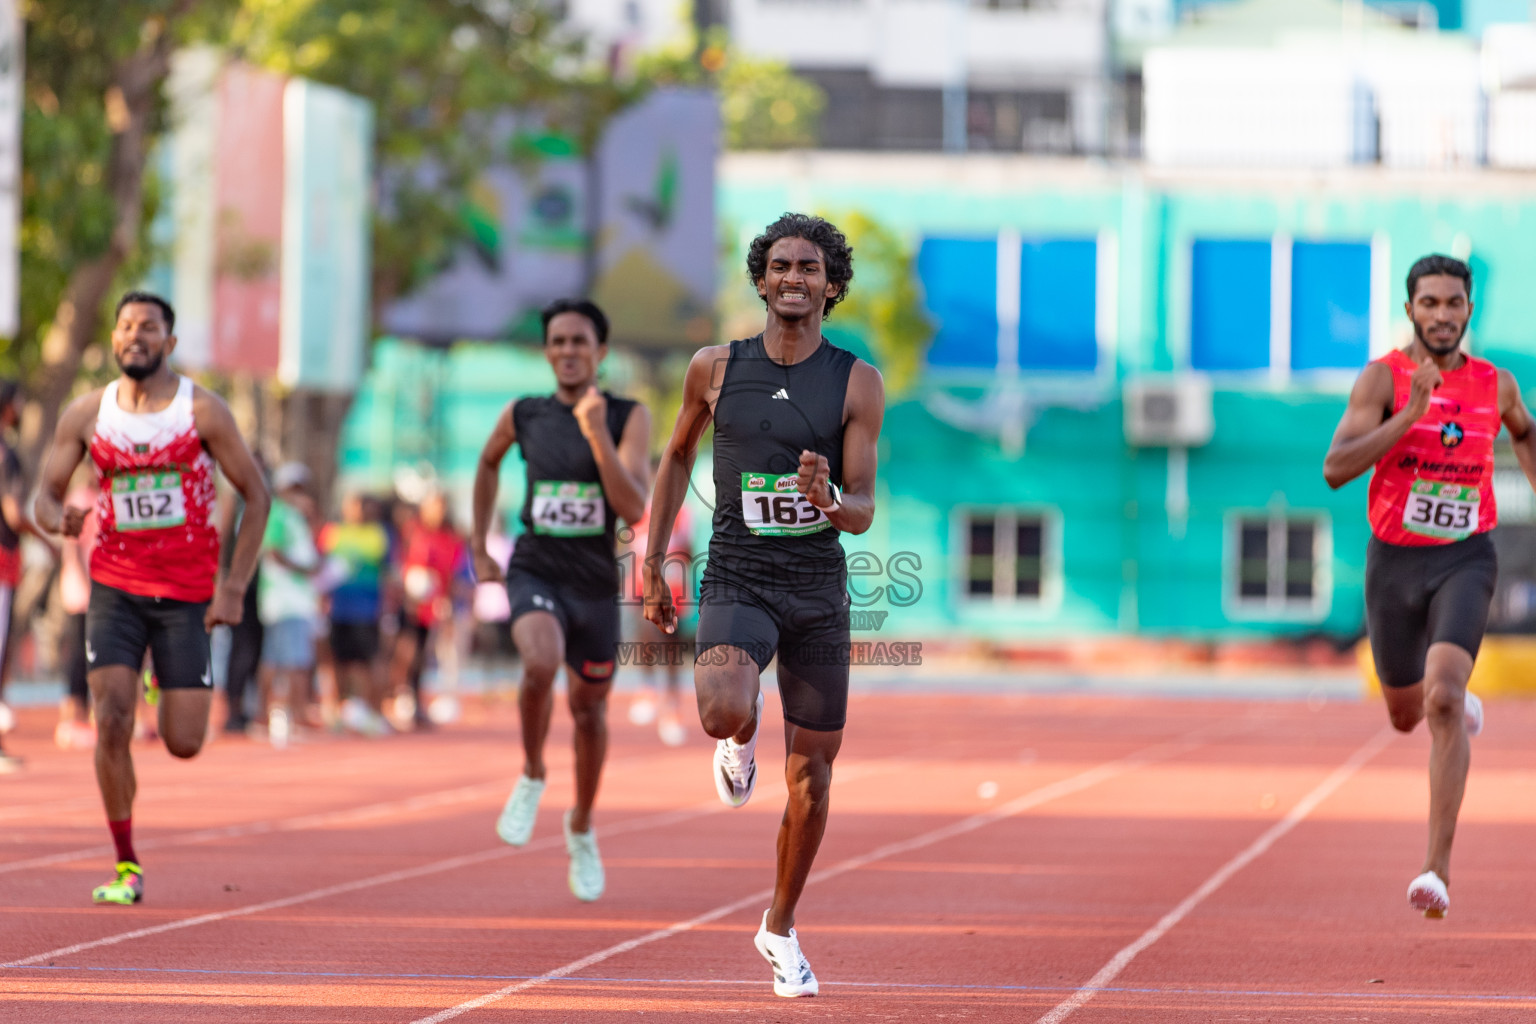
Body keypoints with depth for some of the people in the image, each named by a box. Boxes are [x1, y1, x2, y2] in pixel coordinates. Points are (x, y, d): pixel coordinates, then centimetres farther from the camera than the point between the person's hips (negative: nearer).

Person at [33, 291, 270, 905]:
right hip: (115, 587, 1)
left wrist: (234, 587, -6)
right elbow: (45, 497, 6)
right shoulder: (87, 414, 1)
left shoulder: (202, 412, -6)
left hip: (188, 592, -1)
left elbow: (256, 496, -1)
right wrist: (60, 520, -20)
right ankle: (126, 867, -3)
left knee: (183, 744, -3)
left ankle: (167, 688, 37)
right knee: (111, 722, -15)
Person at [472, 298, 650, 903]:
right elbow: (488, 464, 22)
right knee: (541, 664, -31)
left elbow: (634, 508, -19)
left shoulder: (628, 418, -7)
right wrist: (479, 549, 19)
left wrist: (596, 433, -27)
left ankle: (581, 829, 37)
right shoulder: (523, 416, 0)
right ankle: (532, 775, -4)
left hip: (595, 582, 1)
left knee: (589, 709, 13)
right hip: (534, 573, -1)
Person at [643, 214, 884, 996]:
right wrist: (653, 564, 12)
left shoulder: (857, 383, -3)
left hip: (819, 588, 1)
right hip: (736, 580, -1)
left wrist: (831, 502, -29)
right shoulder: (716, 368, 0)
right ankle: (740, 739, 9)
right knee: (724, 713, -31)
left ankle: (780, 928, 27)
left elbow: (863, 512, -5)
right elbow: (677, 456, 16)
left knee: (812, 771, 7)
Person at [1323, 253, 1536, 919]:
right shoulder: (1382, 378, -8)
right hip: (1393, 562, 1)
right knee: (1406, 715, 18)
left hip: (1464, 560, -1)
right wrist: (1412, 411, -26)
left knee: (1442, 699, -23)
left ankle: (1438, 867, -25)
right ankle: (1460, 708, 58)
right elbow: (1335, 469, -20)